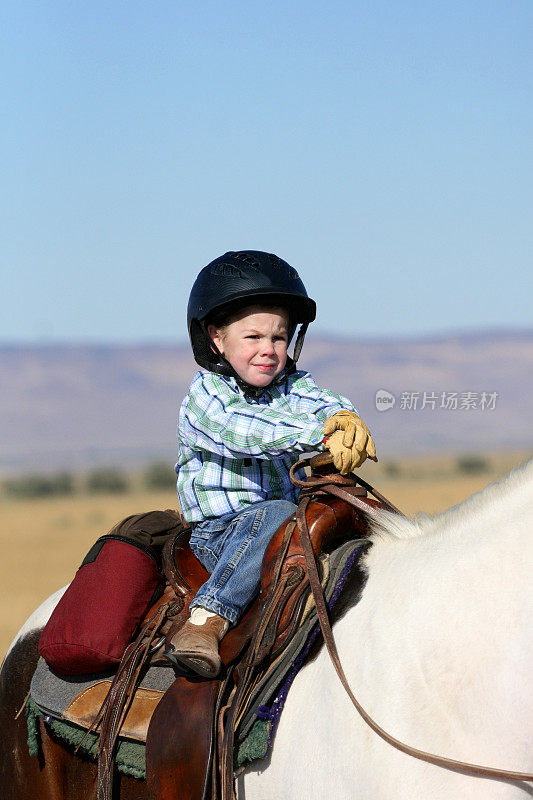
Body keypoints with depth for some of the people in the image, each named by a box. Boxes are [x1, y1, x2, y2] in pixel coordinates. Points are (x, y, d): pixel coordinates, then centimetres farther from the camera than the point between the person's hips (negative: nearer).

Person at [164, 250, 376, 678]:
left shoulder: (291, 386, 11)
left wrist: (344, 419, -36)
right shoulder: (205, 395, -7)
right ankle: (207, 620, -44)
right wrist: (318, 434, -39)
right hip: (219, 533, -6)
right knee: (275, 513, -36)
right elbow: (244, 431, -26)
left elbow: (319, 403, -9)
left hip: (292, 528, 6)